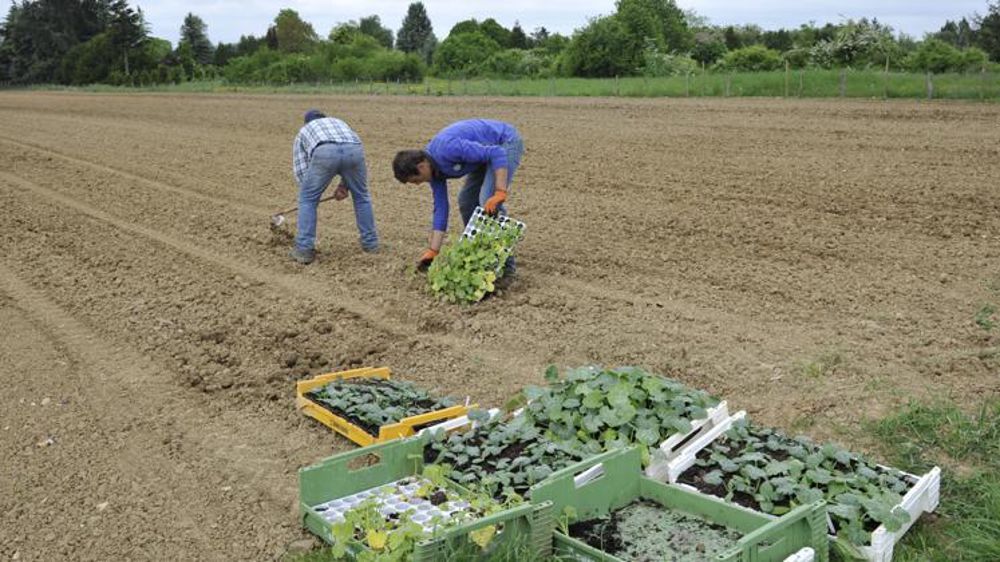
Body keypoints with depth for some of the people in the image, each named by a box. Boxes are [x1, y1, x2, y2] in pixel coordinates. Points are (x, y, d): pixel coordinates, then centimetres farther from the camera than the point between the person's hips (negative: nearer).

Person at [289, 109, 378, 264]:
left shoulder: (303, 132, 38)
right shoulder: (340, 123, 45)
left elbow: (300, 169, 31)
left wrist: (308, 194, 38)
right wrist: (344, 185, 30)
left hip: (324, 153, -2)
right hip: (353, 151, 2)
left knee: (307, 199, 18)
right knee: (361, 196, 26)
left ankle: (304, 249, 15)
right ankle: (370, 243, 32)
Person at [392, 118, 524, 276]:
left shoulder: (448, 149, -31)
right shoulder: (433, 167, -3)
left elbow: (497, 153, -32)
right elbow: (440, 207, 2)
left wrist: (500, 193, -37)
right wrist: (432, 250, 1)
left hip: (507, 142, -9)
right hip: (488, 147, 9)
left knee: (489, 202, -19)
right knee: (466, 200, 8)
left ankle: (506, 264, -12)